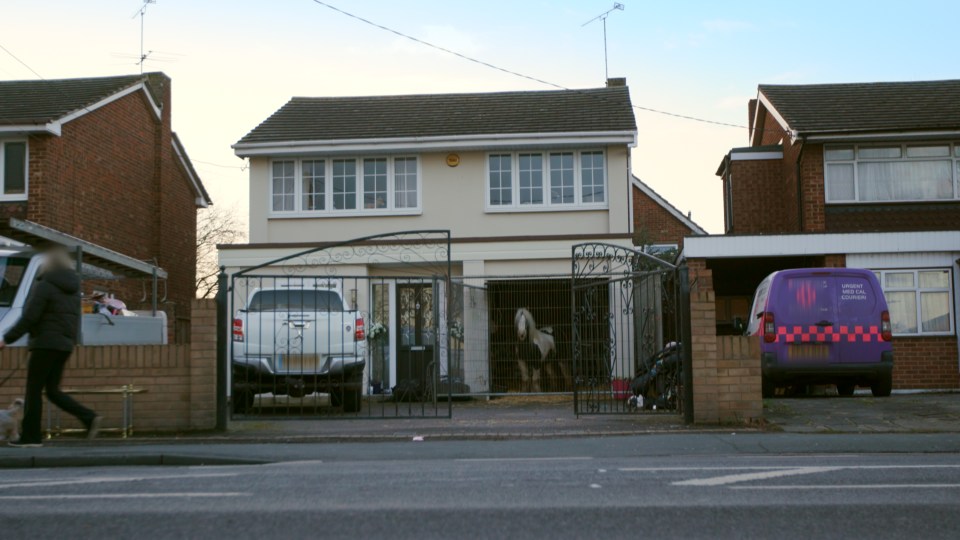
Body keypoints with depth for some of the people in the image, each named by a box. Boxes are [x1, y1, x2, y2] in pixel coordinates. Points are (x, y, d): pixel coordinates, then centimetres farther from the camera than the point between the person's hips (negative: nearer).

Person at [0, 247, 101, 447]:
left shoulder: (44, 286, -10)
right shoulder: (73, 289, 14)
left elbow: (29, 318, -15)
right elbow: (75, 319, 17)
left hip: (46, 344, -8)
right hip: (66, 345, 8)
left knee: (33, 389, 0)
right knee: (52, 390, 12)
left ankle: (30, 436, 2)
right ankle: (89, 417, -2)